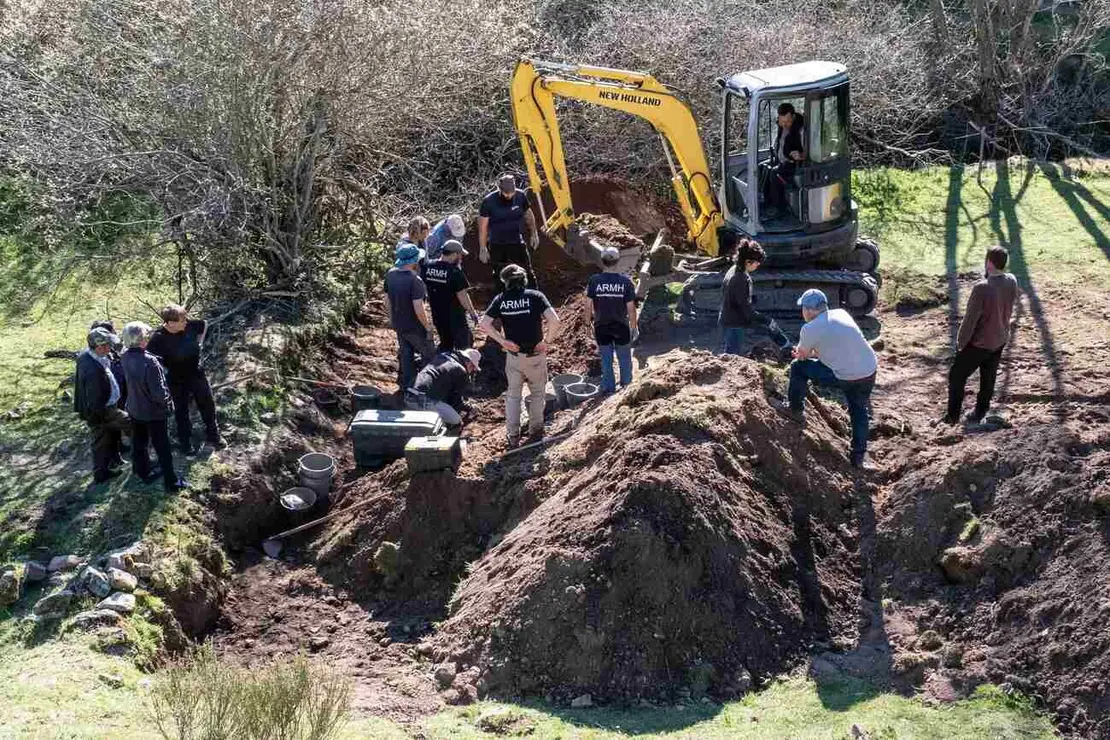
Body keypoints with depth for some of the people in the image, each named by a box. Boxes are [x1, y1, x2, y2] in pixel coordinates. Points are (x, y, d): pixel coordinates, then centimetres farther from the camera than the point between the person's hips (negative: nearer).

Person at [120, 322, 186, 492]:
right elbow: (159, 392, -28)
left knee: (138, 442, 26)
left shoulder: (125, 357, -14)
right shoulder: (149, 361, -35)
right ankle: (171, 482, 22)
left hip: (134, 409, 6)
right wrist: (167, 402, -10)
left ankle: (142, 471, 46)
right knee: (163, 448, 10)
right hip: (153, 412, -6)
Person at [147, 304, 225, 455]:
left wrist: (200, 342, 2)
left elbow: (204, 324, 6)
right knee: (181, 412, 14)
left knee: (208, 404, 18)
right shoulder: (159, 338, -29)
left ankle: (213, 435, 41)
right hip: (177, 381, -4)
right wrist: (166, 370, -20)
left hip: (197, 374, 4)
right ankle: (185, 443, 34)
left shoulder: (189, 325, -17)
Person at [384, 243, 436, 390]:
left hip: (398, 325, 7)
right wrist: (427, 326, -15)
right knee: (429, 355, 12)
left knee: (405, 355, 22)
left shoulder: (390, 275, -4)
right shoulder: (414, 280, -28)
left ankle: (404, 384, 31)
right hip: (415, 327, -7)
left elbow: (387, 301, 7)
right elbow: (418, 308, -28)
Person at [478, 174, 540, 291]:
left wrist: (534, 233, 12)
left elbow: (528, 214, 8)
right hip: (497, 246, -1)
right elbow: (482, 226, -10)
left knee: (527, 273, -2)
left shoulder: (520, 196, -12)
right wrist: (483, 248, -8)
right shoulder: (489, 201, -19)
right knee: (500, 276, 12)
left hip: (517, 243, 1)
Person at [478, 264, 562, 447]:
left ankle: (513, 436, 17)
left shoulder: (500, 299, -2)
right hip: (536, 354, -1)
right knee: (538, 392, 19)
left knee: (513, 395, 16)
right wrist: (547, 341, -8)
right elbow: (554, 320, -21)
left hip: (513, 355, 1)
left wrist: (502, 341, -5)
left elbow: (483, 324, -11)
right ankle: (535, 431, 24)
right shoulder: (535, 296, -8)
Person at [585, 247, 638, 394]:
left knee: (606, 361, 14)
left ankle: (608, 389, 20)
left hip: (601, 327, 0)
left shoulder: (594, 281, -11)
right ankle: (626, 386, 31)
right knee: (625, 359, 19)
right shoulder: (625, 282, -12)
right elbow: (631, 308, -9)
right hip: (621, 327, 0)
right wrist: (634, 326, 4)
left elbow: (588, 306, -8)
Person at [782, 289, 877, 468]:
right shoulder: (841, 313, 11)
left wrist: (806, 352, 30)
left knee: (798, 367, 11)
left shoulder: (810, 329, -9)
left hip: (844, 377, -6)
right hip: (870, 372, 6)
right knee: (859, 411, 28)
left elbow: (801, 355, 7)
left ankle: (796, 411, 25)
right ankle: (858, 457, 30)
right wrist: (811, 352, 28)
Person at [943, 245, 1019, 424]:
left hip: (979, 343, -6)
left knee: (957, 377, 11)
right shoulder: (1012, 282, -11)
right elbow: (1009, 308, 2)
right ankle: (979, 413, 34)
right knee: (988, 379, 21)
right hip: (1000, 340, 6)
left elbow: (970, 318, -22)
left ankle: (952, 416, 17)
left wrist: (961, 341, -11)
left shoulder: (982, 287, -30)